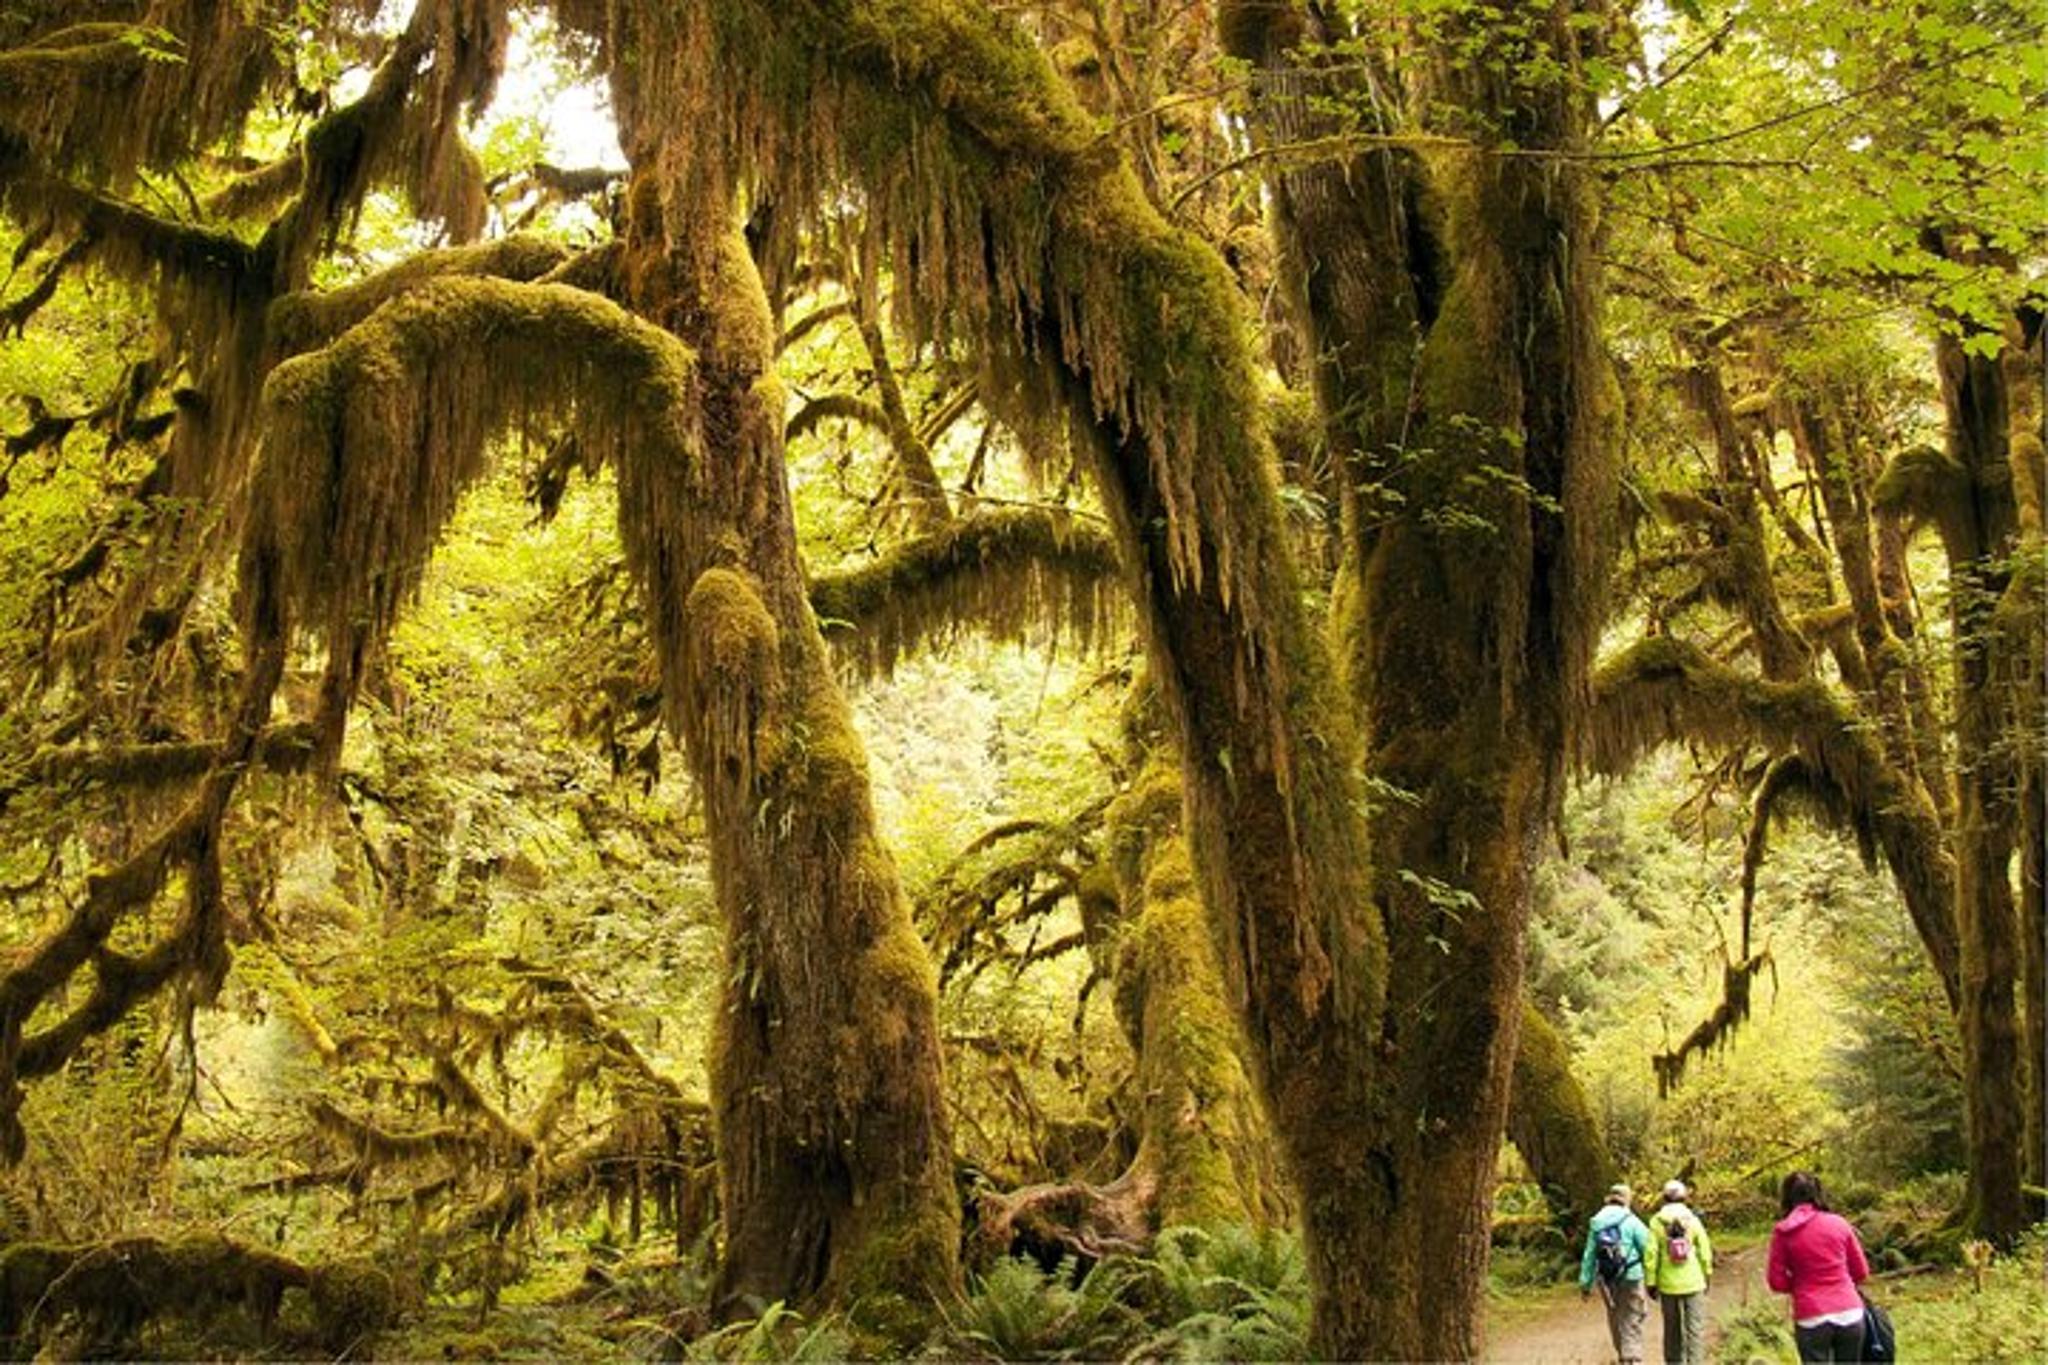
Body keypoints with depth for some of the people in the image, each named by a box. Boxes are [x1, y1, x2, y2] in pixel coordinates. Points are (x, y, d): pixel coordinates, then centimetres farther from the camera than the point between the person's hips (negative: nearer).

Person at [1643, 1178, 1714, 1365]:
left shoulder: (1657, 1222, -6)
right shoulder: (1693, 1220, -4)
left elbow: (1651, 1254, -7)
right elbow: (1704, 1251, -1)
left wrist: (1650, 1282, 0)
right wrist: (1707, 1276, 12)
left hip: (1668, 1284, 1)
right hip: (1693, 1282, -1)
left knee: (1672, 1328, 15)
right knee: (1695, 1328, 3)